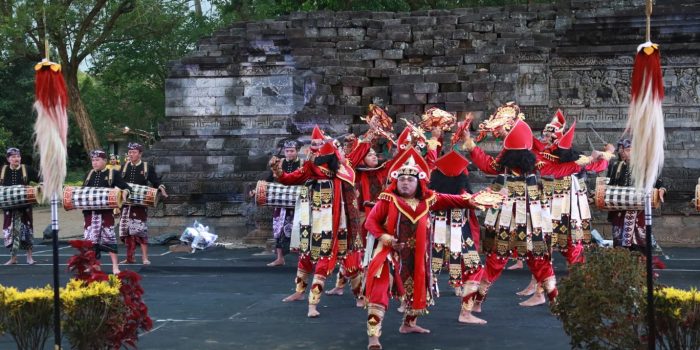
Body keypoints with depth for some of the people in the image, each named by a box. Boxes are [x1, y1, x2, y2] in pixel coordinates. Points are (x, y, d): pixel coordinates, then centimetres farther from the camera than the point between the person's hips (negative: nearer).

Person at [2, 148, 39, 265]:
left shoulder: (26, 170, -2)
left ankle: (29, 256, 12)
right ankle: (13, 258, 16)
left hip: (23, 205, -2)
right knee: (10, 229, 6)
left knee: (25, 229, 2)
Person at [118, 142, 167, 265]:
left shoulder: (147, 167, 3)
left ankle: (145, 257, -7)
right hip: (126, 203, 4)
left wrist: (162, 189, -18)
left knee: (140, 228, -10)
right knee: (126, 229, 5)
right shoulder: (124, 167, 12)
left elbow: (156, 181, 0)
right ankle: (130, 257, 13)